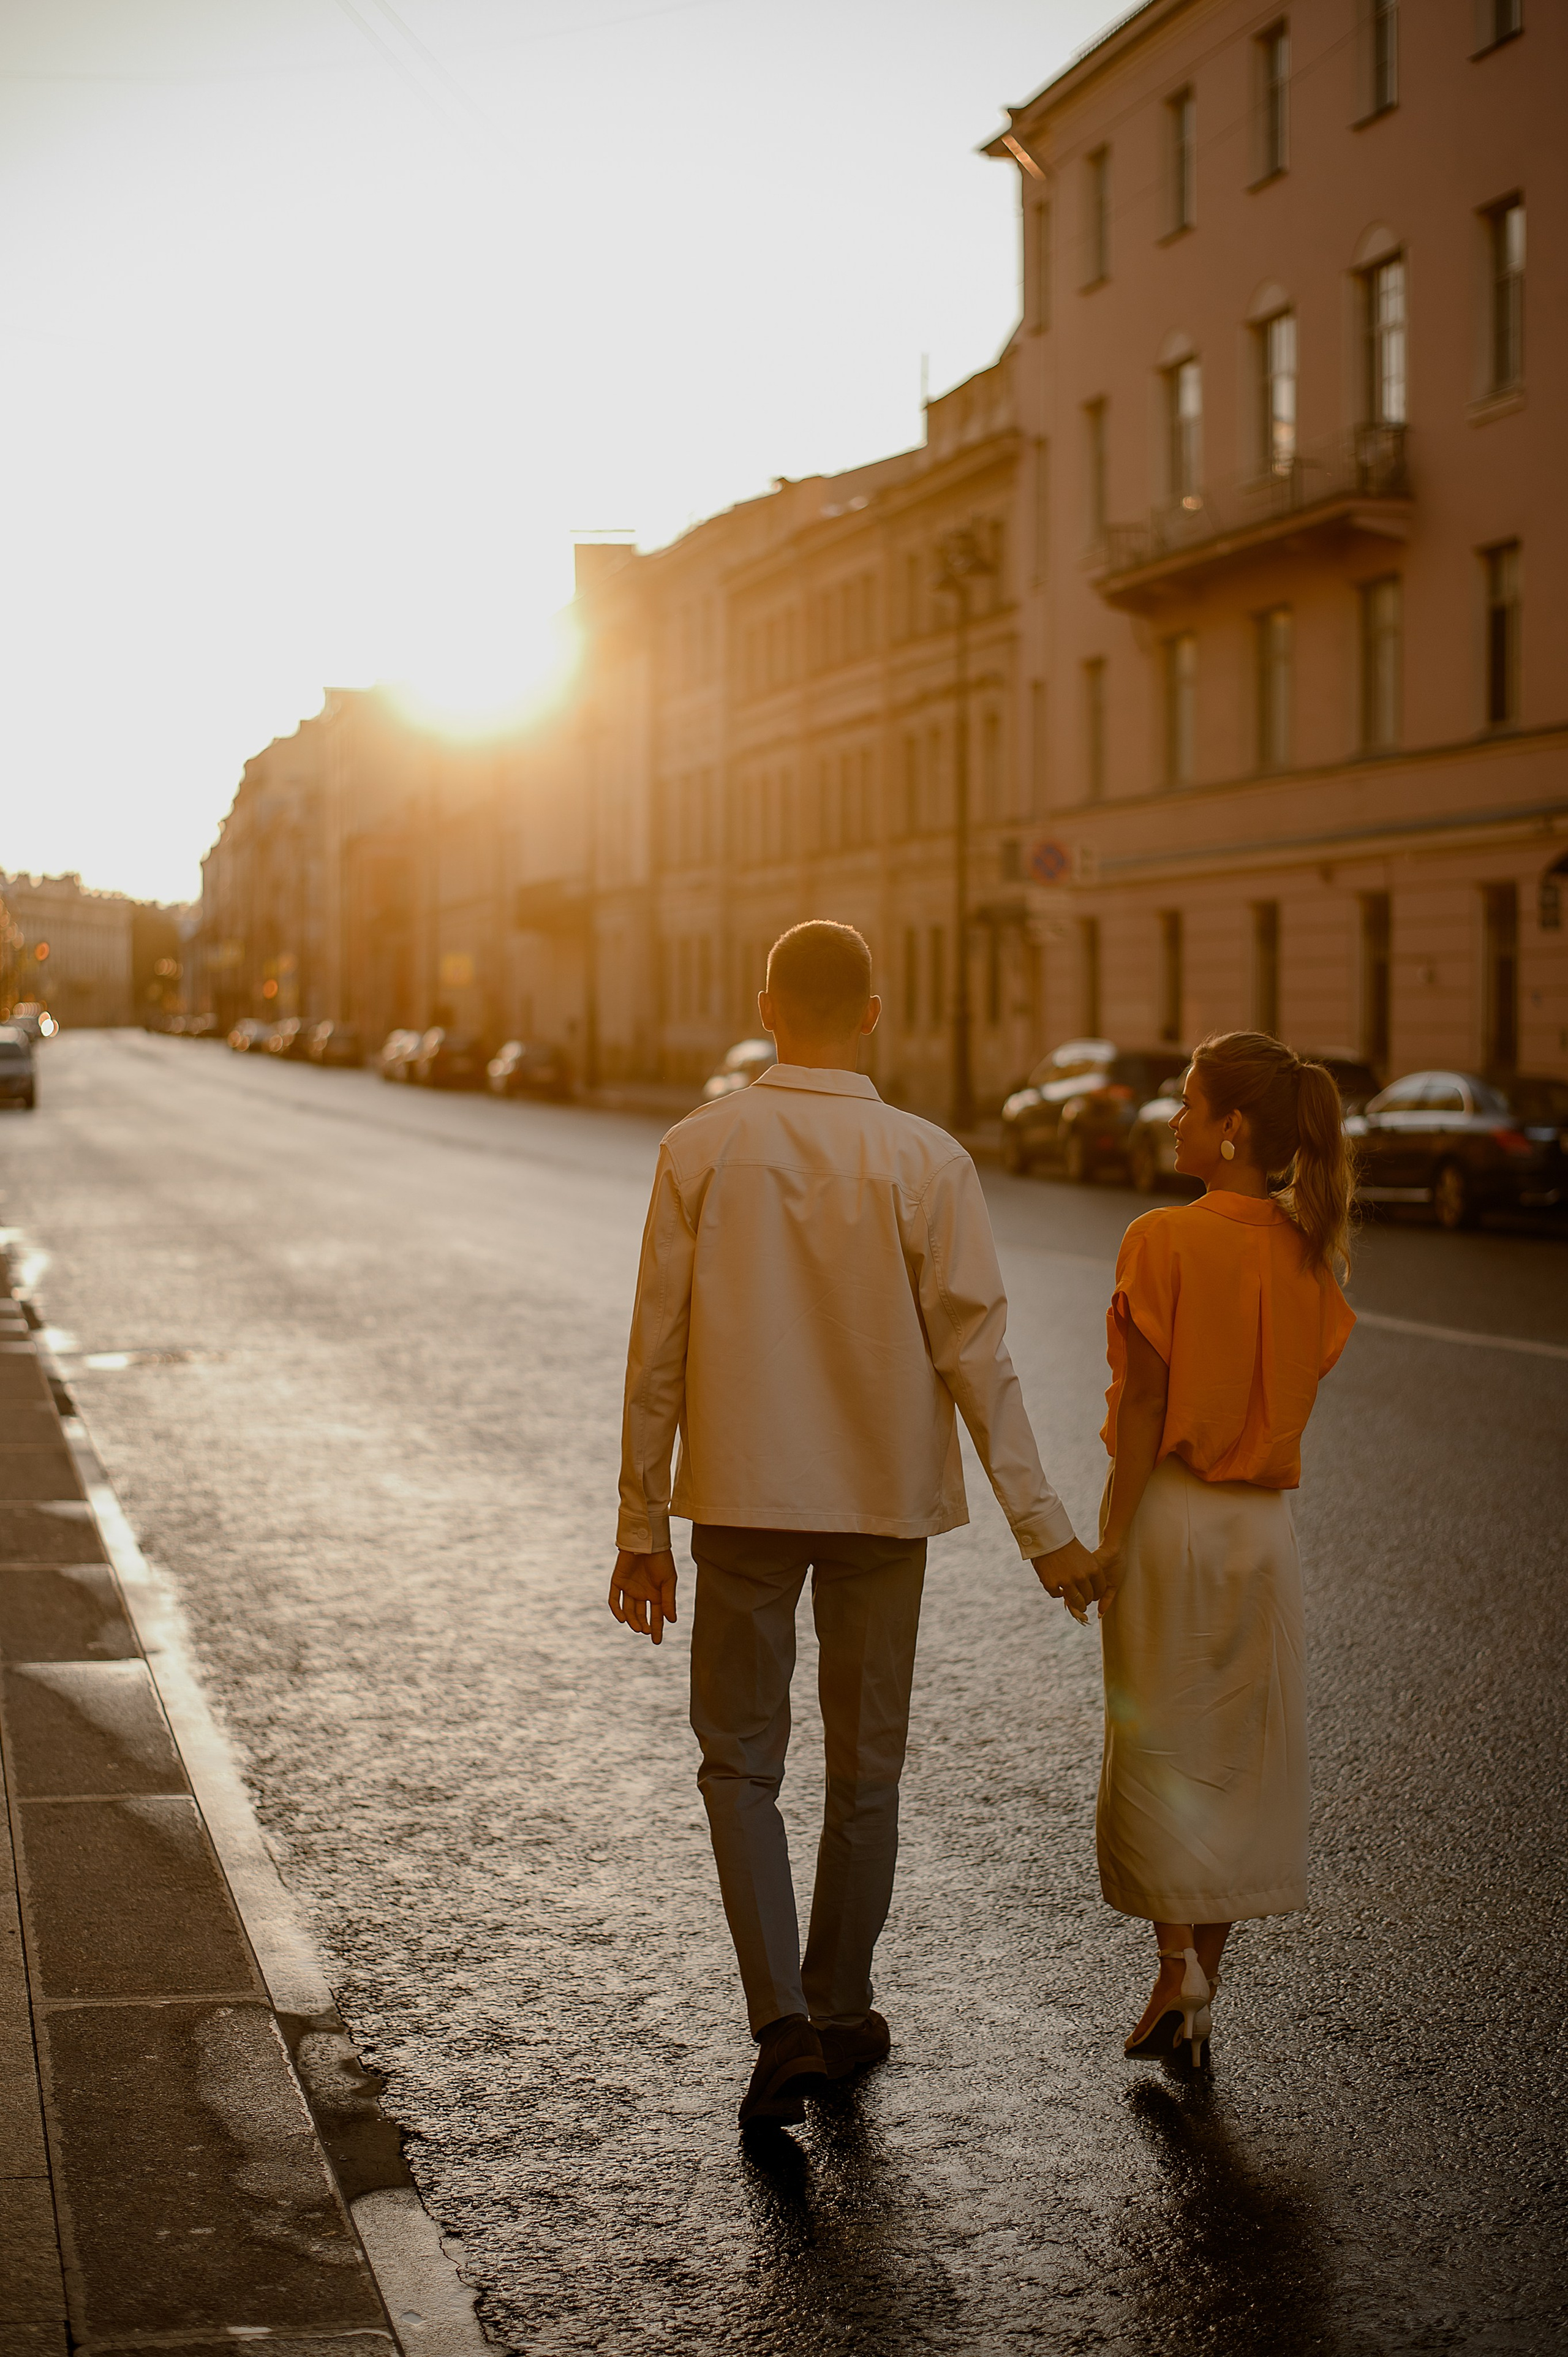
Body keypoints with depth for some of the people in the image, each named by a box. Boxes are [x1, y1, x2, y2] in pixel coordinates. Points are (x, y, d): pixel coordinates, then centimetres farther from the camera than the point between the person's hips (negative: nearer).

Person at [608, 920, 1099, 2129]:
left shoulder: (701, 1149, -6)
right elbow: (977, 1353, -10)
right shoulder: (926, 1161, -9)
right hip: (880, 1497, 0)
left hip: (742, 1497, 0)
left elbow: (659, 1353, -4)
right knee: (864, 1770, 15)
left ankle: (786, 2021, -4)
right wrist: (1043, 1528, -4)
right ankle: (841, 2015, 27)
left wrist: (643, 1525, 5)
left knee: (742, 1762, 10)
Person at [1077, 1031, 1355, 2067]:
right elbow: (1297, 1390, 4)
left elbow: (1143, 1409, -14)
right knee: (1239, 1755, 12)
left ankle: (1178, 1965, -2)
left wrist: (1109, 1541, -9)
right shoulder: (1308, 1252, 2)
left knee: (1155, 1747, 7)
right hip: (1265, 1524, 5)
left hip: (1171, 1511, -5)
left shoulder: (1164, 1242, -14)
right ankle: (1200, 2006, 18)